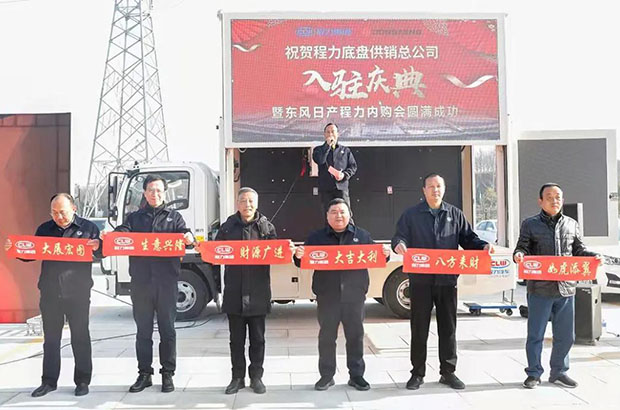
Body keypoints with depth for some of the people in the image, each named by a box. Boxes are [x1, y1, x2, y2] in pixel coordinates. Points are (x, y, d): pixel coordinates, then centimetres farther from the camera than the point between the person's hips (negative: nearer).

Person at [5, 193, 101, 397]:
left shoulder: (88, 227, 1)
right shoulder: (44, 229, 10)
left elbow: (100, 252, -1)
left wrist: (98, 247, -23)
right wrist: (15, 248, -5)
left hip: (78, 293, -3)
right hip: (50, 292, 3)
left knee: (80, 338, 6)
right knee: (50, 339, 11)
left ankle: (82, 381, 16)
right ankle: (49, 381, 21)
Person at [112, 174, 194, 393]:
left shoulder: (173, 217, 10)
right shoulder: (134, 217, 14)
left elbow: (184, 235, -3)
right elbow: (122, 234, -1)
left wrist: (189, 239, -28)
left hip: (166, 281, -1)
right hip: (140, 281, 2)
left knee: (167, 329, 5)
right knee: (143, 330, 9)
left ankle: (168, 374, 15)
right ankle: (144, 374, 19)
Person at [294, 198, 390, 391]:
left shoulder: (362, 235, 7)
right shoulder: (317, 237, 6)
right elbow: (304, 262, 6)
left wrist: (385, 254, -10)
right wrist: (299, 256, -15)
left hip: (354, 296, 0)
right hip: (327, 296, 0)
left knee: (355, 336, 8)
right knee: (327, 337, 7)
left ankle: (356, 375, 21)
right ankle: (326, 375, 19)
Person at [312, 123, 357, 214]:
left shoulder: (345, 150, 18)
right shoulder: (319, 149, 14)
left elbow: (353, 166, 13)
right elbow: (319, 160, -8)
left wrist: (345, 174, -7)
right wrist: (328, 144, -4)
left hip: (341, 187, 0)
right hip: (325, 189, 0)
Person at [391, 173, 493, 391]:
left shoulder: (455, 214, 10)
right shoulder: (411, 214, 4)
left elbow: (468, 238, 9)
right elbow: (400, 236, -4)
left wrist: (483, 246, -11)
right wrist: (399, 244, -27)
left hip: (447, 279, 2)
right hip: (420, 280, -2)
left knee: (448, 327, 9)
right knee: (419, 327, 6)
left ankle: (448, 371, 22)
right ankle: (417, 373, 17)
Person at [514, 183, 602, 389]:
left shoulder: (572, 224, 13)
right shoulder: (530, 224, 3)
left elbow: (579, 250, 15)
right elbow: (523, 248, -1)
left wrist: (594, 257, -4)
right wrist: (518, 255, -23)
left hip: (565, 288, 4)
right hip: (539, 288, -3)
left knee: (565, 335, 12)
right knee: (535, 334, 4)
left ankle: (558, 371, 29)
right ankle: (534, 373, 18)